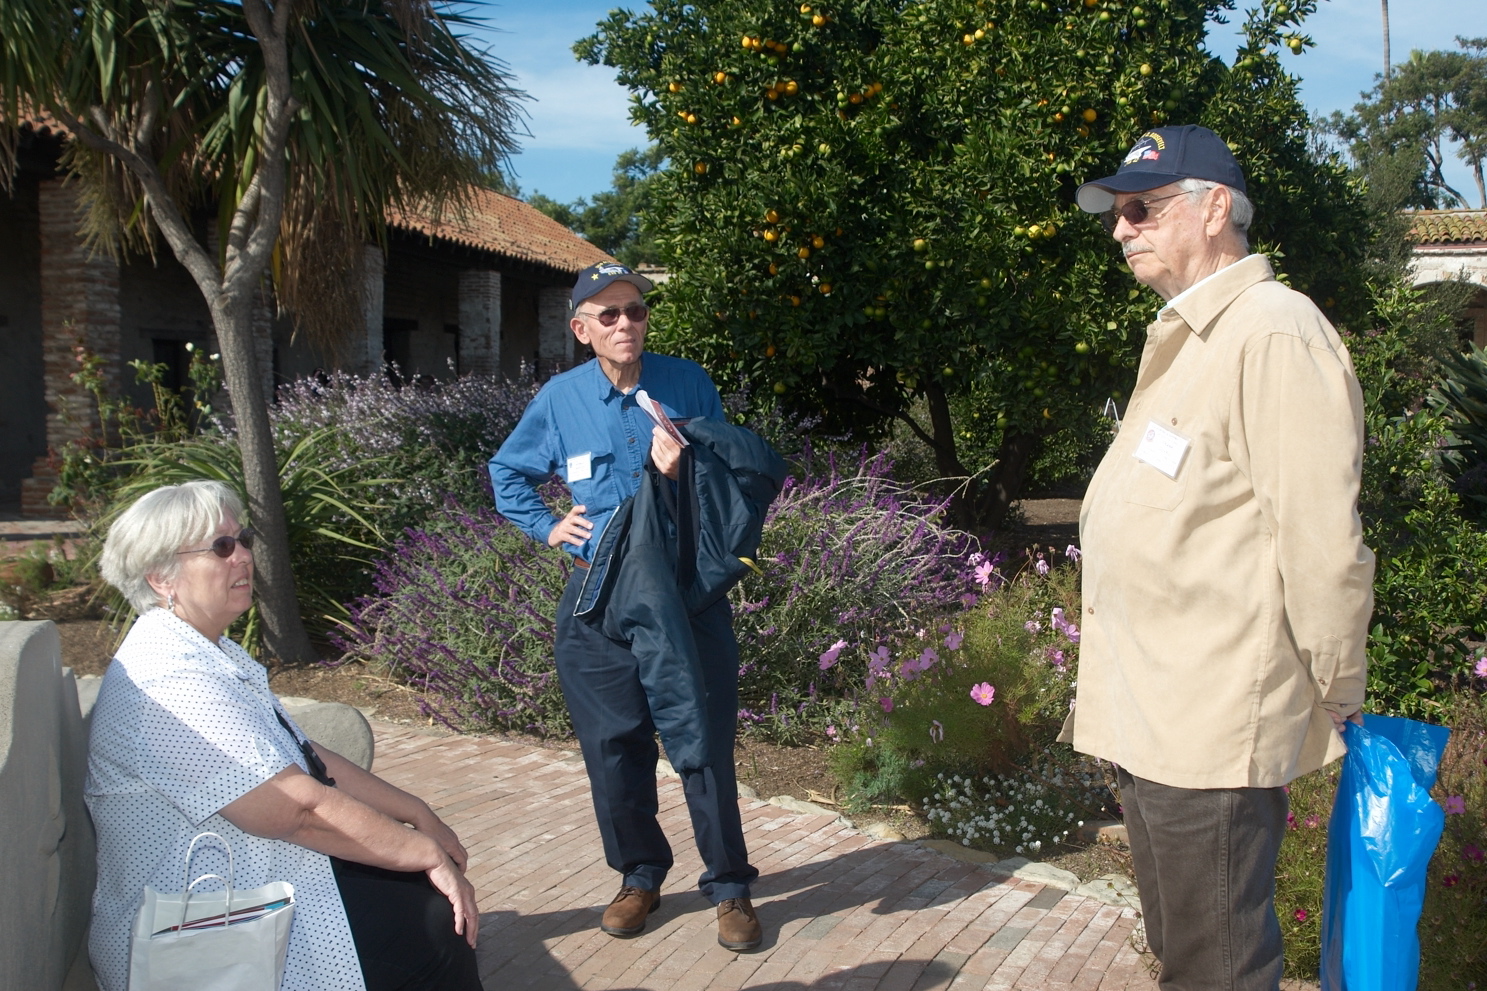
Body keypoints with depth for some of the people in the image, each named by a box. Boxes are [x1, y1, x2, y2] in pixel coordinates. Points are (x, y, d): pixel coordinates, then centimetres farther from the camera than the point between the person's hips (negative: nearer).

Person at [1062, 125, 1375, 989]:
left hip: (1215, 729, -10)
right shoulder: (1186, 339, 16)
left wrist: (1337, 691, -11)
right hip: (1149, 717, 10)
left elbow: (1322, 535, -20)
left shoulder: (1275, 332, -17)